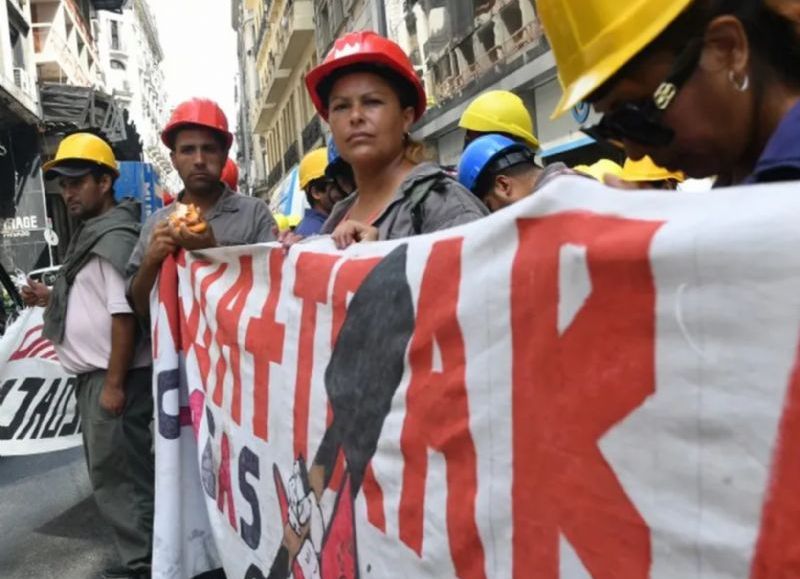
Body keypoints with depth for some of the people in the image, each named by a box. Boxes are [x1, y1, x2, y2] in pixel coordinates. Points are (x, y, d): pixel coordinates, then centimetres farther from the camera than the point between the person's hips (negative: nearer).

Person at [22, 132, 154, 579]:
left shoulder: (115, 236, -14)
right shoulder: (92, 235, 17)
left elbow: (125, 312, -21)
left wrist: (114, 384, -22)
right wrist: (52, 298, 11)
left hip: (113, 376, -11)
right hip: (94, 374, 11)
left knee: (118, 474, -5)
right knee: (110, 471, 16)